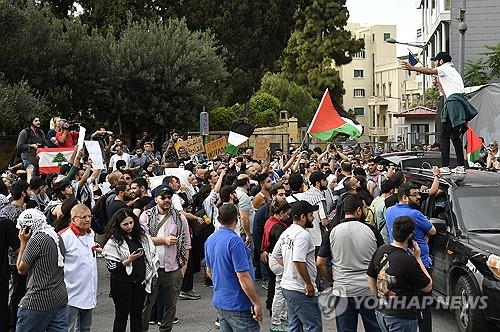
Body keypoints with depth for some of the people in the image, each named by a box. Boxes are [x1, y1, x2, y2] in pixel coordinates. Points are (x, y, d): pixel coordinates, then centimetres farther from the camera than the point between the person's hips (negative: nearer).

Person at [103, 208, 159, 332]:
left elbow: (151, 254, 15)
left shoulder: (141, 236, 6)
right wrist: (129, 260, -23)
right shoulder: (113, 241, -10)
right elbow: (112, 267, -13)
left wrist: (151, 275, 8)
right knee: (122, 315, 3)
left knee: (137, 313, 13)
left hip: (140, 281, 5)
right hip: (122, 283, -5)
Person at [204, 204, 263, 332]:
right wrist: (257, 303, -17)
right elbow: (243, 276, -22)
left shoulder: (210, 240, 7)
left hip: (219, 301, 8)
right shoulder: (235, 241, -19)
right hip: (238, 305, -8)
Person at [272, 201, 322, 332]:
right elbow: (299, 261, -29)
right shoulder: (302, 234, -19)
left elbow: (276, 254, 22)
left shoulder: (286, 233, 11)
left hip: (287, 285, 10)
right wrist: (308, 283, -20)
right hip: (301, 291, -10)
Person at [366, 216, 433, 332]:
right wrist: (417, 258, -6)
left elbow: (370, 277, 11)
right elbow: (428, 287, -8)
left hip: (381, 312, 7)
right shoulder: (409, 261, -21)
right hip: (402, 318, -7)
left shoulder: (380, 250, -1)